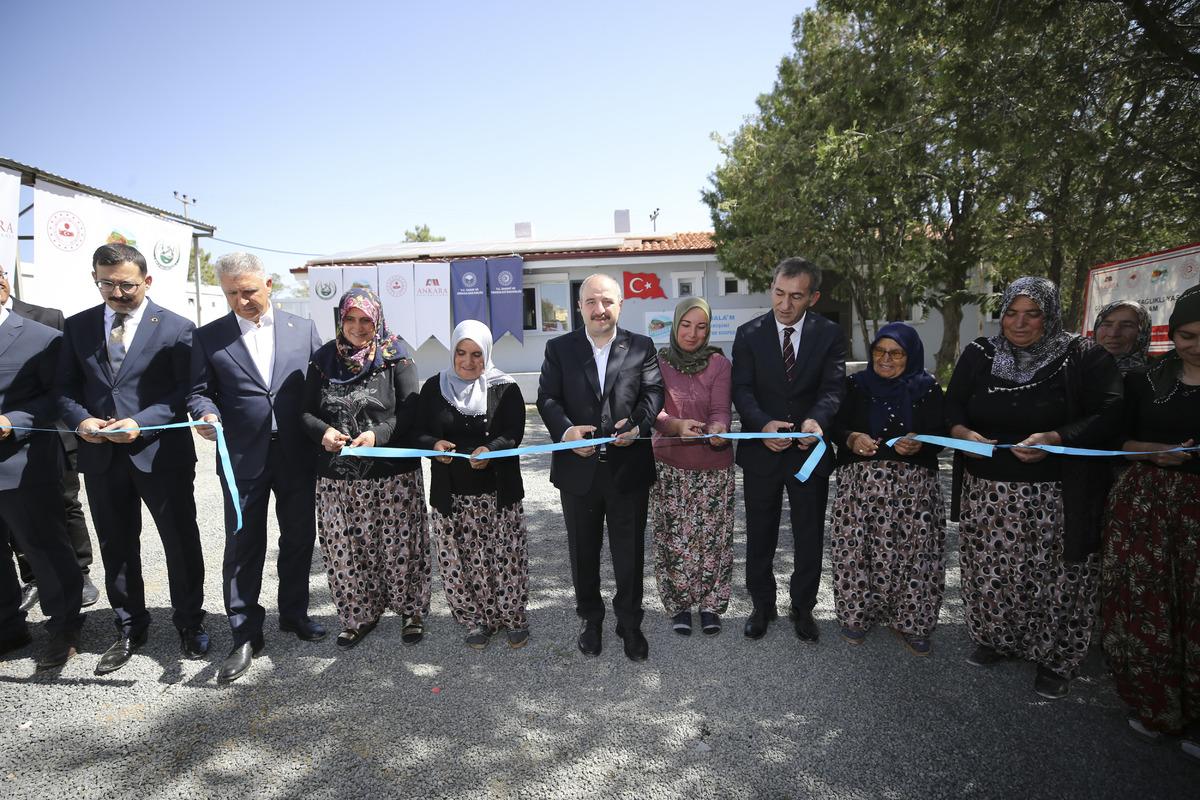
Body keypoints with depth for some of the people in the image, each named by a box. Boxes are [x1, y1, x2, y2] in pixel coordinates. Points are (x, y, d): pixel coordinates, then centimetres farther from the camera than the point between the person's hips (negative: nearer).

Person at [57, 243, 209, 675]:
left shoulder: (176, 327, -4)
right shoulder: (77, 326, 8)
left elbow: (187, 391, -7)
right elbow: (66, 387, 10)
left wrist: (140, 422, -18)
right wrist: (81, 419, -10)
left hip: (161, 453, -4)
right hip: (101, 456, 4)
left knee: (181, 542, 7)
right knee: (116, 547, 15)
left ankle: (190, 623, 26)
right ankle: (130, 629, 33)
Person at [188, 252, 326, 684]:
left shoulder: (303, 328, 5)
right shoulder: (207, 337, 3)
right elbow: (199, 392, 4)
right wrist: (207, 414, -19)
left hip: (298, 455, 1)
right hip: (243, 458, -1)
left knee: (299, 538, 13)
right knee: (243, 545, 4)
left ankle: (294, 613, 33)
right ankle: (245, 635, 19)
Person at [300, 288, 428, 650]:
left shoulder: (395, 359, -1)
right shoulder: (323, 361, 8)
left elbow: (410, 409, -6)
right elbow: (305, 411, 10)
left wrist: (378, 434, -22)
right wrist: (322, 431, -11)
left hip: (392, 474, -3)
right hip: (337, 476, 3)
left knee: (399, 546, 5)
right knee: (344, 550, 9)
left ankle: (411, 611, 25)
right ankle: (359, 616, 28)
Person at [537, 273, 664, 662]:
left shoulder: (642, 347, 4)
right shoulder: (559, 349, 3)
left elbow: (653, 392, -4)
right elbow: (547, 398, -4)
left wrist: (639, 424, -24)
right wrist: (565, 429, -24)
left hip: (629, 468, 0)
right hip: (579, 468, 1)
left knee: (630, 551, 11)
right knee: (583, 551, 16)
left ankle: (630, 623, 31)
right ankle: (590, 619, 36)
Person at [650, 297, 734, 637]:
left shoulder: (719, 363, 0)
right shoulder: (657, 361, 0)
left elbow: (721, 410, -8)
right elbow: (652, 410, -10)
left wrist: (717, 430, -32)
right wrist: (677, 425, -31)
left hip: (713, 466, 0)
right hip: (668, 464, 0)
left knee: (712, 537, 6)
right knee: (673, 538, 4)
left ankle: (710, 605, 24)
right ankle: (679, 605, 23)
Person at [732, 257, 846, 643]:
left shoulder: (829, 335, -2)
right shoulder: (749, 334, -4)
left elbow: (833, 387, -12)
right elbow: (742, 389, -10)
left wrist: (816, 419, -34)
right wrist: (763, 424, -30)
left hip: (809, 449, 0)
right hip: (761, 449, 0)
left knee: (810, 536, 12)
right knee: (759, 535, 13)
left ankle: (803, 608, 32)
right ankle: (762, 605, 32)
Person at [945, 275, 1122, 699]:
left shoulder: (1084, 357, -2)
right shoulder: (979, 354, 7)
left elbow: (1107, 417, -9)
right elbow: (952, 406, 9)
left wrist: (1056, 439, -25)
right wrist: (963, 433, -13)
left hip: (1057, 499, -3)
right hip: (986, 493, 3)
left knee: (1053, 578, 4)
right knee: (989, 574, 11)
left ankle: (1055, 660, 26)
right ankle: (996, 641, 34)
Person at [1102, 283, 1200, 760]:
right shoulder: (1145, 379, 5)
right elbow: (1118, 441, 7)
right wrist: (1157, 452, -12)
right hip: (1143, 503, 1)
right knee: (1143, 602, 3)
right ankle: (1153, 704, 22)